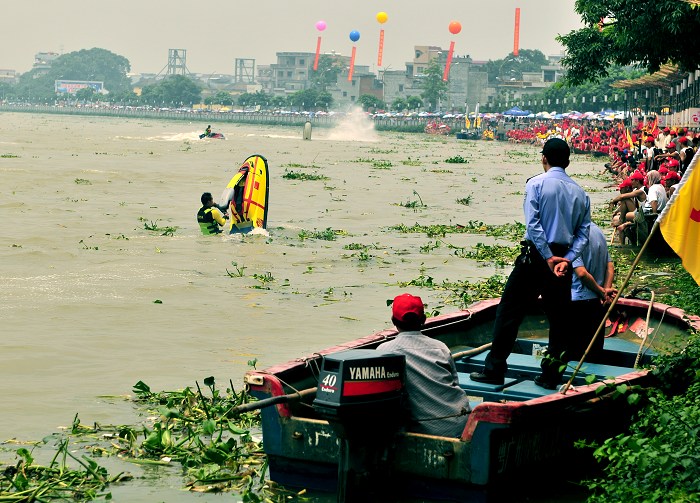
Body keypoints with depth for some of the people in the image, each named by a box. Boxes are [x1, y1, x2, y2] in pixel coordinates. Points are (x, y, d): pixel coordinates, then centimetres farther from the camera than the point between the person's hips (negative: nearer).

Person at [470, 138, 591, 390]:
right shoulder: (580, 193, 9)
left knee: (509, 312, 2)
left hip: (535, 256, -4)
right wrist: (566, 259, -7)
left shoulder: (536, 184, -6)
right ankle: (550, 375, 14)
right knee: (559, 319, 12)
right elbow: (583, 234, 1)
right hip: (563, 258, 4)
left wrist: (548, 258, -14)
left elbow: (533, 224, -16)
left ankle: (495, 370, 2)